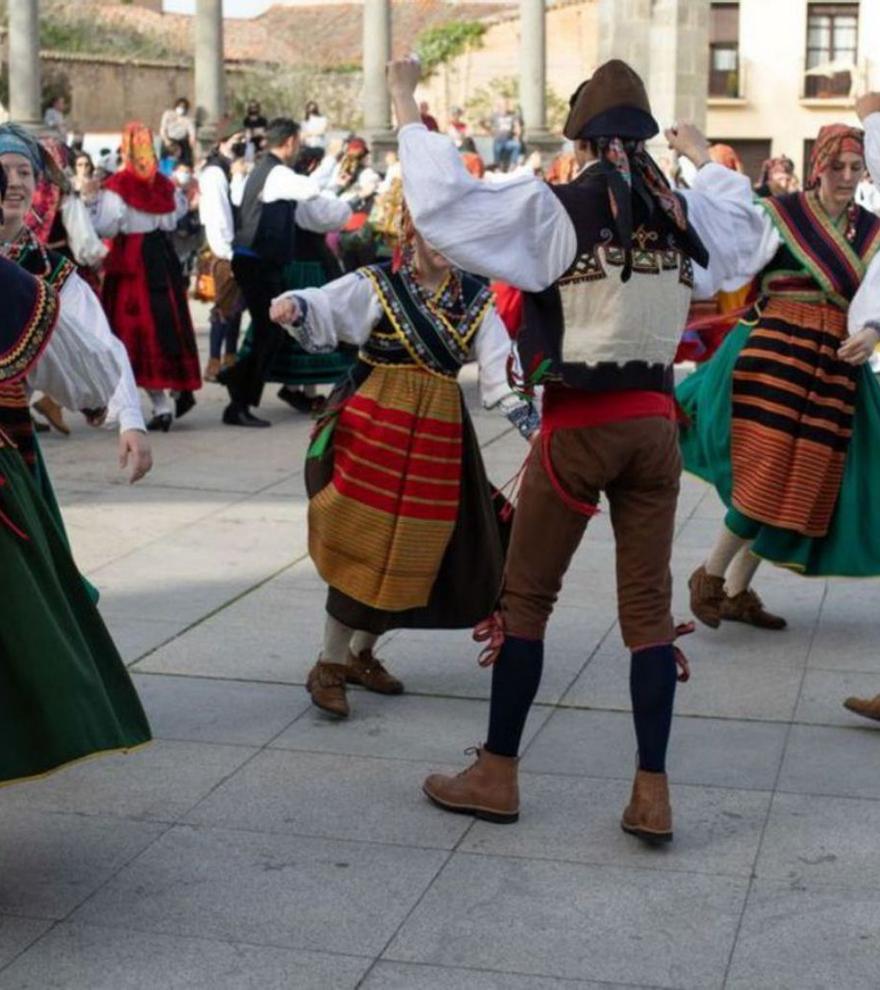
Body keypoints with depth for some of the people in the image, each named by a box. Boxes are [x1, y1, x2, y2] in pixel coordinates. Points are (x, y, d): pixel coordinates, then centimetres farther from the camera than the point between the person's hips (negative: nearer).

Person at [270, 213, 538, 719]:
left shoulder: (475, 299, 7)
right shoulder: (376, 284, -3)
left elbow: (500, 369, 2)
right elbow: (325, 310, -14)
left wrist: (532, 421, -9)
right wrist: (295, 307, -36)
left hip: (439, 434, 5)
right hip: (377, 427, -4)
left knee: (416, 548, 8)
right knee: (365, 544, -5)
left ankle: (363, 653, 28)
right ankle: (330, 666, 9)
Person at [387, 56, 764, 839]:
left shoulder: (556, 210, -9)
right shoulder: (683, 213, 6)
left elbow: (443, 204, -13)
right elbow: (739, 224, 28)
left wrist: (408, 112, -2)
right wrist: (705, 158, 43)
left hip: (579, 423, -4)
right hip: (655, 420, 4)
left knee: (525, 599, 9)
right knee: (649, 606, 8)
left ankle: (496, 777, 16)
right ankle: (652, 793, 9)